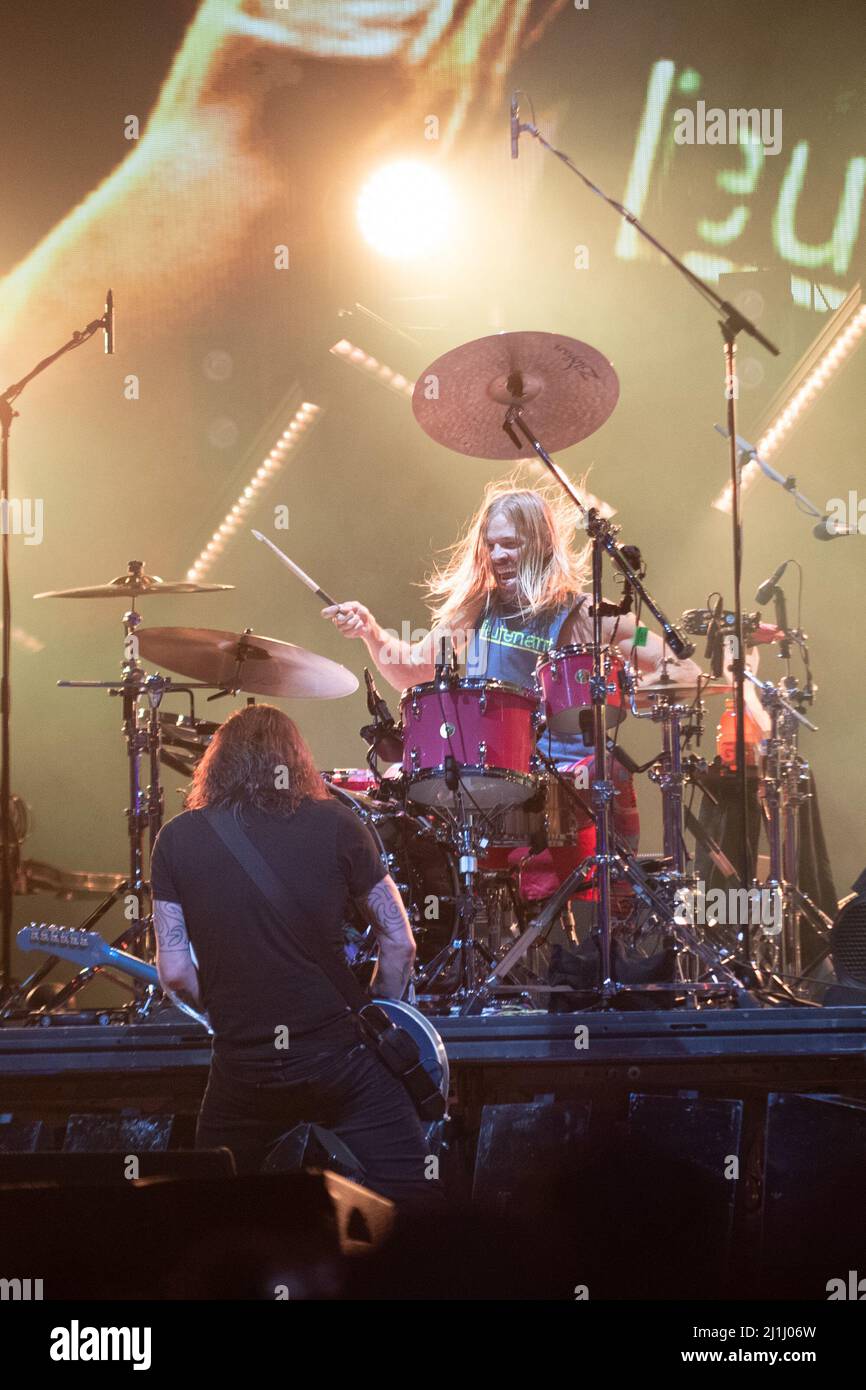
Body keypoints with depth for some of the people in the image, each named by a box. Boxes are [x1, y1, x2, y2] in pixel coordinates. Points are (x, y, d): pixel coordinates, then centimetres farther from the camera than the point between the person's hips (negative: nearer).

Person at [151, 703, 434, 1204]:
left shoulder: (177, 839, 0)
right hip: (338, 1056, -1)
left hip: (243, 1067, 2)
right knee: (409, 1192, 7)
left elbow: (175, 971, -1)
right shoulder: (335, 826, -3)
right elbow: (399, 942, 2)